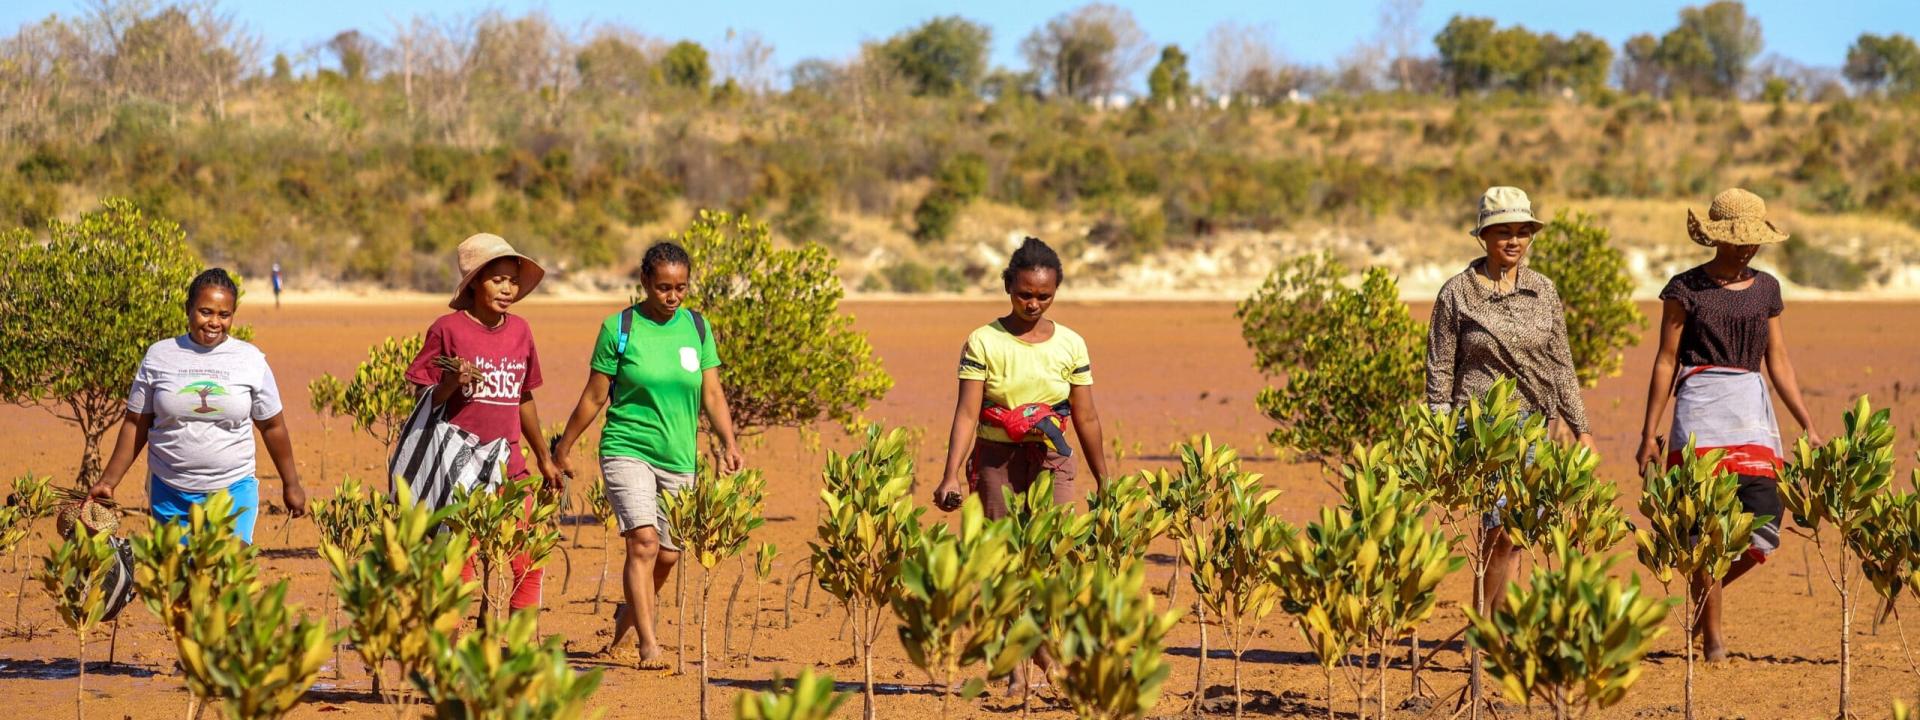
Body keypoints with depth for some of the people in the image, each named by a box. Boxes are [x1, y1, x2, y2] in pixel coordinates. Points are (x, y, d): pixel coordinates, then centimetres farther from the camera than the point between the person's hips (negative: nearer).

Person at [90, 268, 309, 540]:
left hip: (233, 490, -1)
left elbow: (272, 426, 9)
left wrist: (291, 485, 14)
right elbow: (135, 425, 8)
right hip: (170, 494, 1)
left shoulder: (251, 360, 2)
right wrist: (109, 481, 6)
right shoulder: (158, 356, 2)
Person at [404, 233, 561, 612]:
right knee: (458, 566, -2)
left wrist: (544, 459, 28)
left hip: (509, 466, 5)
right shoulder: (448, 329, -5)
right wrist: (452, 383, -23)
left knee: (529, 565, 0)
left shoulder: (519, 330, 10)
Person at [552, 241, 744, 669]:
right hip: (627, 451, -4)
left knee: (667, 556, 7)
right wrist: (562, 450, 6)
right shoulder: (619, 329, -5)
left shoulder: (697, 328, 6)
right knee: (644, 541, -20)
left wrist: (728, 443, -5)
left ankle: (624, 624, 33)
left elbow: (712, 394, 9)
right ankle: (649, 645, -20)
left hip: (678, 459, 4)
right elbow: (594, 397, 2)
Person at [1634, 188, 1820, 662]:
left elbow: (1778, 363, 17)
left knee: (1763, 534, -6)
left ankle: (1705, 595, 21)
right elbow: (1666, 363, 3)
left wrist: (1808, 426, 12)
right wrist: (1649, 433, 1)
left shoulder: (1766, 289, 14)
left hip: (1753, 411, 4)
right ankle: (1712, 638, 3)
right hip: (1701, 410, -4)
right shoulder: (1685, 289, 2)